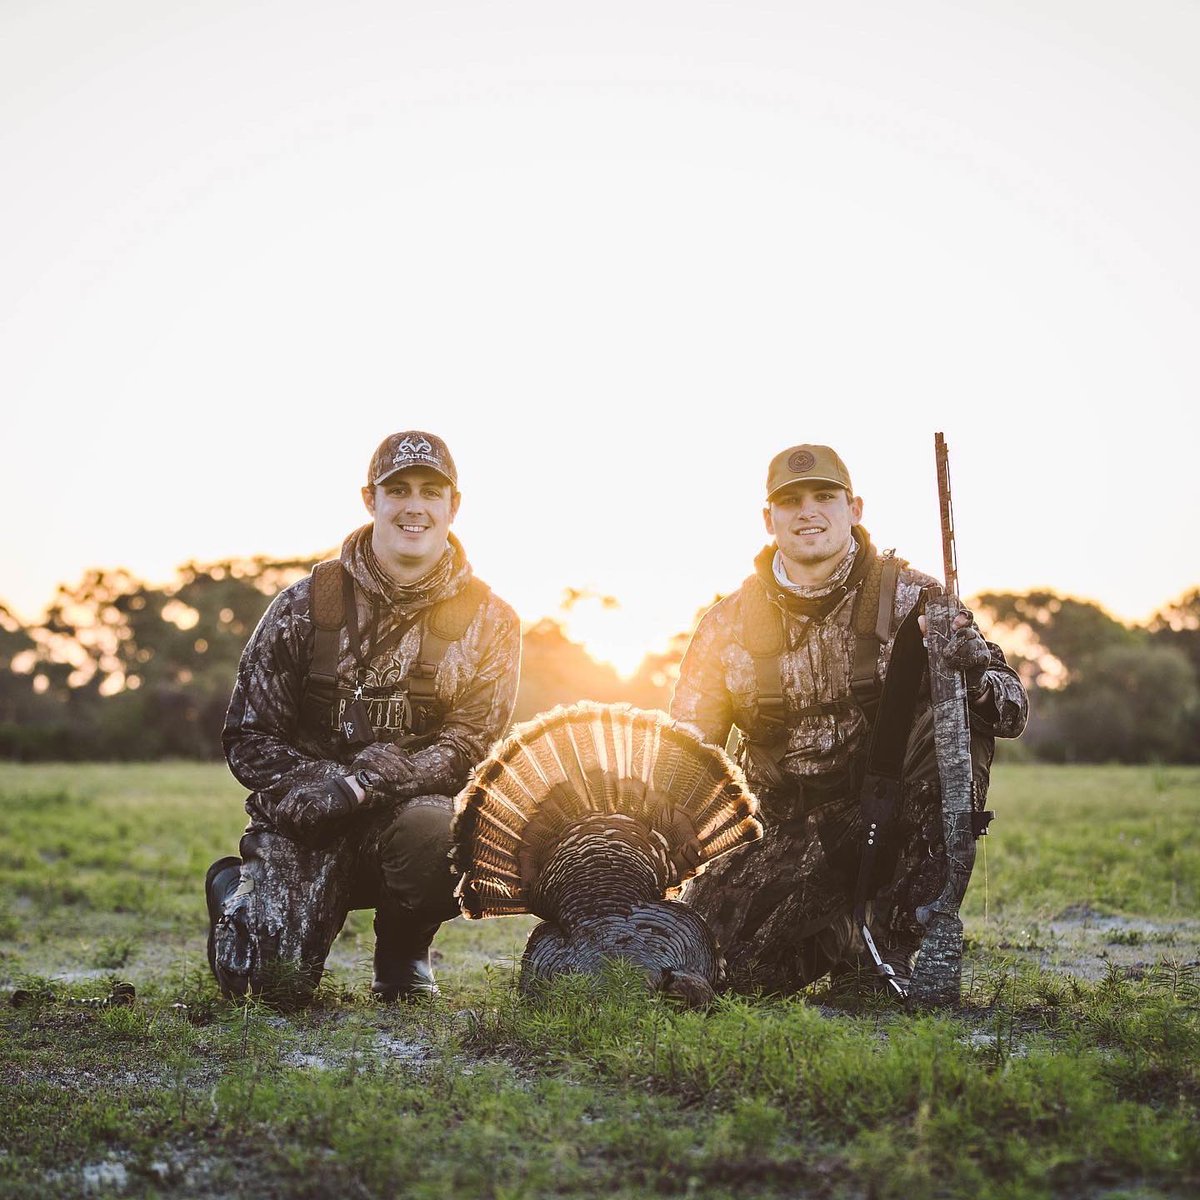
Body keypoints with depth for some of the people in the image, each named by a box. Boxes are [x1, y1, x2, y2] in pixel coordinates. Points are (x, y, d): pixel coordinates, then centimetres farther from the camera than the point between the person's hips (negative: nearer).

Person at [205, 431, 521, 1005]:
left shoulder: (488, 620, 3)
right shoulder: (307, 603, 2)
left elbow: (470, 743, -6)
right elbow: (249, 738, 3)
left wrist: (365, 784, -21)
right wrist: (316, 787, -17)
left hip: (414, 810, 0)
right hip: (306, 822, 0)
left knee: (436, 833, -37)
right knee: (280, 979, -20)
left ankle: (403, 951, -2)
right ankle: (242, 891, 19)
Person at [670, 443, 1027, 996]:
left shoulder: (908, 597, -3)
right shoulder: (729, 623, 3)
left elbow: (1013, 708, -9)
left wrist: (974, 674, -33)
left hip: (895, 814, -1)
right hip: (791, 835, 2)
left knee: (959, 715, -28)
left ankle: (897, 946, -20)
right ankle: (839, 939, 13)